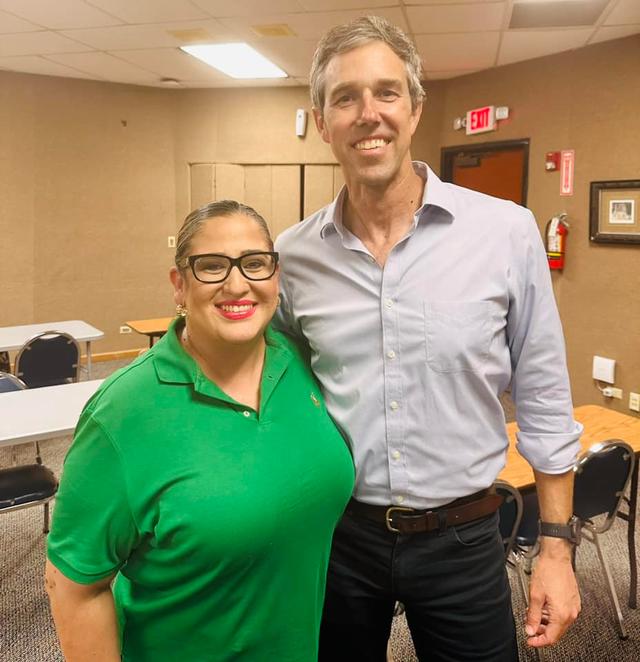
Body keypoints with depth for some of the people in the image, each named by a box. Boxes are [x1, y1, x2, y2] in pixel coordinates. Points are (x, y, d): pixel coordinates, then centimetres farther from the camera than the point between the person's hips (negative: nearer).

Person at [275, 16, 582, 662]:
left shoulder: (507, 232, -11)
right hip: (334, 533, 2)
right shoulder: (292, 254, -6)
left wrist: (555, 544, -2)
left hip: (461, 537, -1)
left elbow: (543, 402, -4)